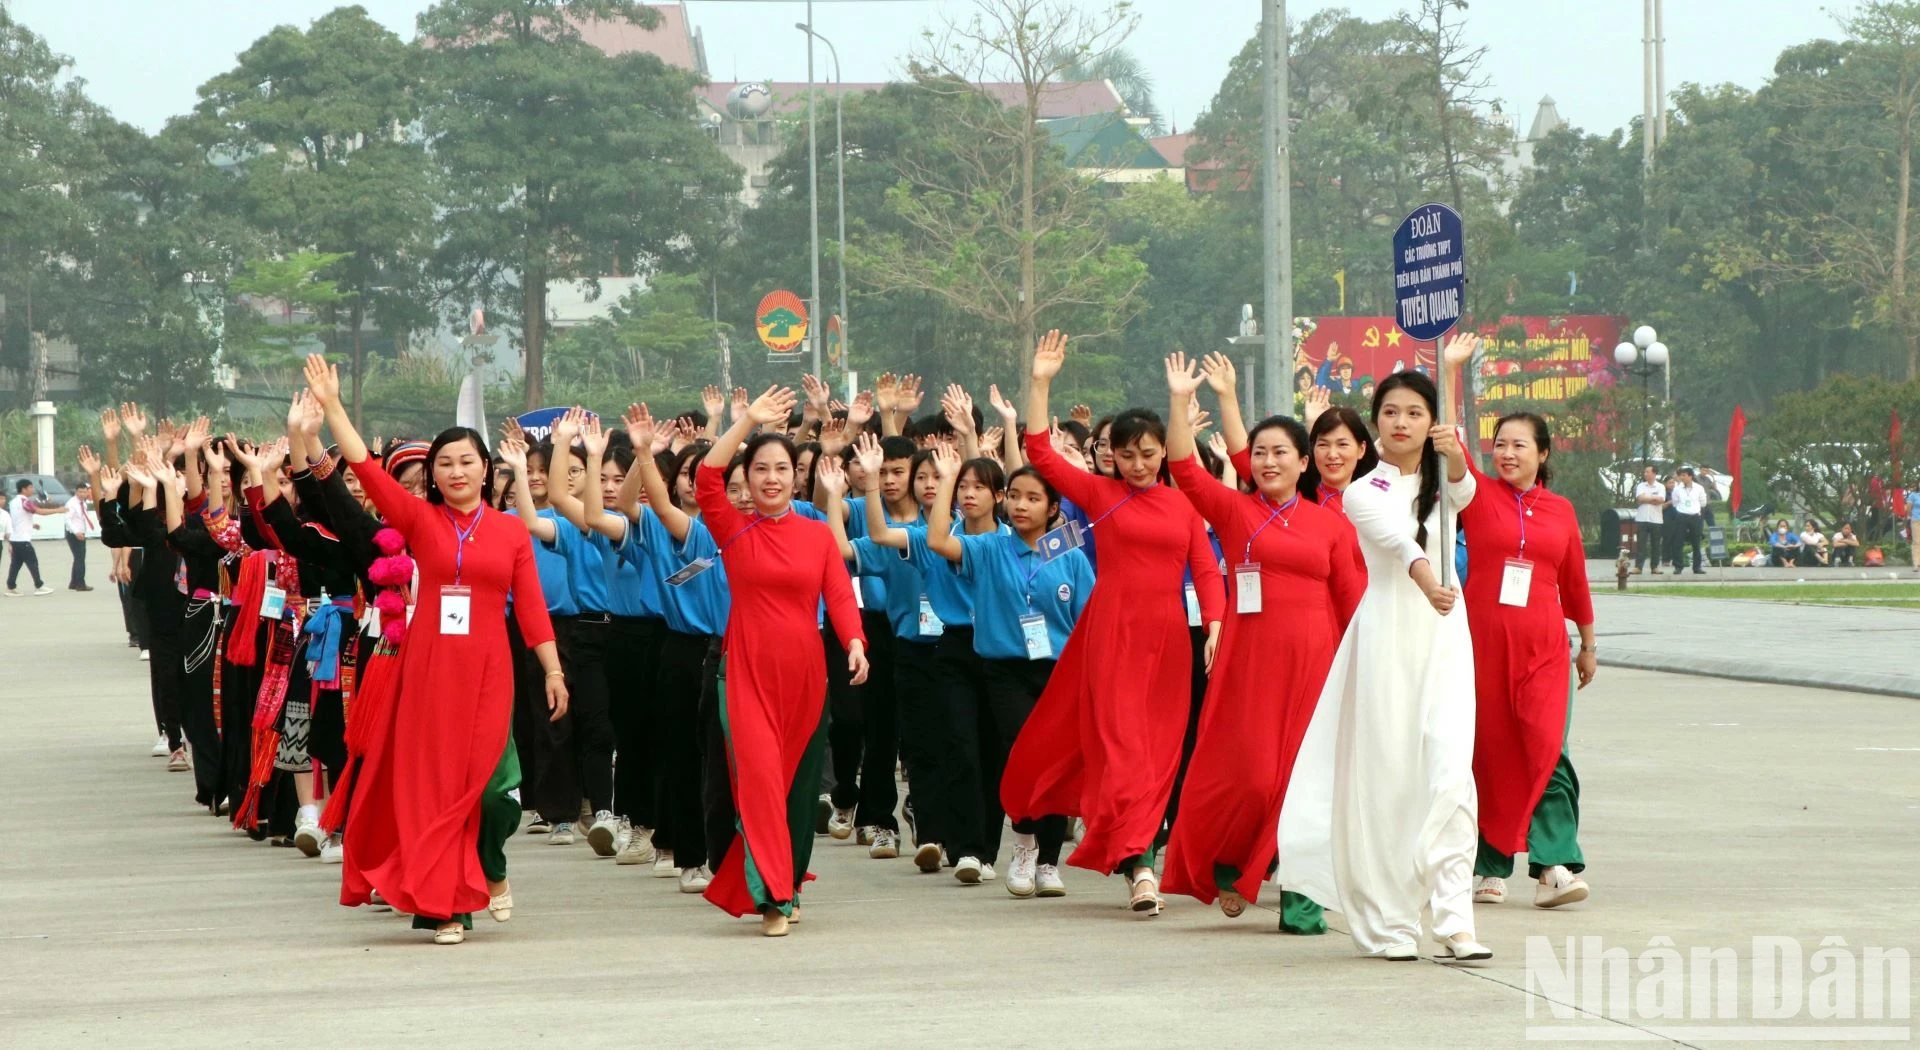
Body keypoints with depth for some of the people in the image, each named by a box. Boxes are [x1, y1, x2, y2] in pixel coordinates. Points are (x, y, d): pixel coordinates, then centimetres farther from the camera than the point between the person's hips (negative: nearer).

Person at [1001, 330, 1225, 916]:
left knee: (1160, 747, 6)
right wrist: (1040, 383, -7)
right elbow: (1040, 454, -2)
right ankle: (1138, 864, -19)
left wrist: (1216, 628, -6)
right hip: (1112, 630, -3)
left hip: (1167, 636, 3)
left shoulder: (1183, 505, 10)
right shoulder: (1099, 494, 4)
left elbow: (1206, 570, 7)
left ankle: (1133, 843, 19)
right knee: (1121, 741, -12)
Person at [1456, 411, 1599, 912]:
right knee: (1488, 752, 3)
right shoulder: (1478, 495, 4)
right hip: (1482, 641, -1)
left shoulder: (1560, 510, 10)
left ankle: (1555, 866, -15)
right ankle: (1489, 868, 11)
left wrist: (1588, 645, 24)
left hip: (1543, 646, 1)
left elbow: (1575, 580, 19)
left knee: (1547, 749, -11)